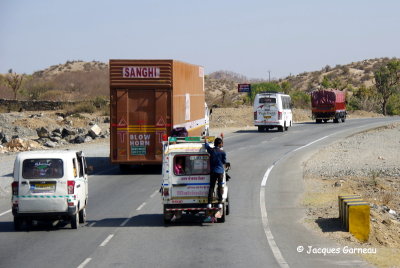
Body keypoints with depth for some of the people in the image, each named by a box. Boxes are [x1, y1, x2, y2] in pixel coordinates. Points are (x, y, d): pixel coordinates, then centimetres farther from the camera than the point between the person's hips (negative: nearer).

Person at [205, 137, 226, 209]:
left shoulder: (211, 150, -3)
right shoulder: (222, 152, -10)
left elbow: (207, 146, 18)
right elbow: (224, 162, 0)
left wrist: (206, 141, 39)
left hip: (213, 171, 2)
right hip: (220, 171, -2)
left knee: (211, 187, 6)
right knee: (220, 187, 5)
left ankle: (209, 203, 0)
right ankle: (220, 203, 3)